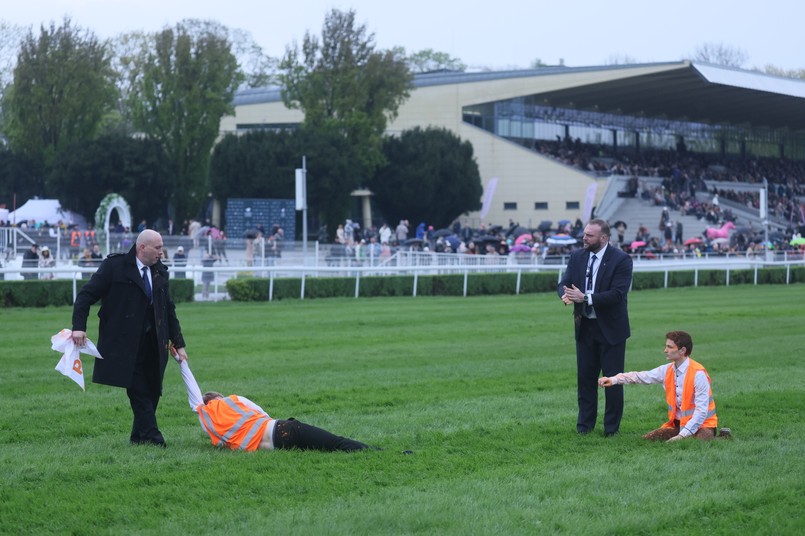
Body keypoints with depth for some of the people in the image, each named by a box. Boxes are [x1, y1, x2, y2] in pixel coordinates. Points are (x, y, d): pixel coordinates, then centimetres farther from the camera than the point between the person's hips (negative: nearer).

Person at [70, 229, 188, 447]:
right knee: (139, 392, -9)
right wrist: (79, 327, -17)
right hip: (126, 345, -6)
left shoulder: (160, 272, 13)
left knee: (152, 391, 4)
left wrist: (178, 343, 16)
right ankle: (151, 437, -8)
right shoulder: (114, 266, -5)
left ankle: (139, 437, 13)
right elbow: (86, 295, -6)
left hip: (153, 345, 6)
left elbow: (169, 310, 19)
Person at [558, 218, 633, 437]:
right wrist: (566, 295, -23)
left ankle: (612, 426, 12)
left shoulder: (621, 260, -13)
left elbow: (617, 294, -22)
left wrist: (585, 298, -29)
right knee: (585, 376, 8)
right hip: (585, 326, 5)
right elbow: (564, 283, 2)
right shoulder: (577, 257, 4)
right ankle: (585, 424, 18)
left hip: (610, 328, -5)